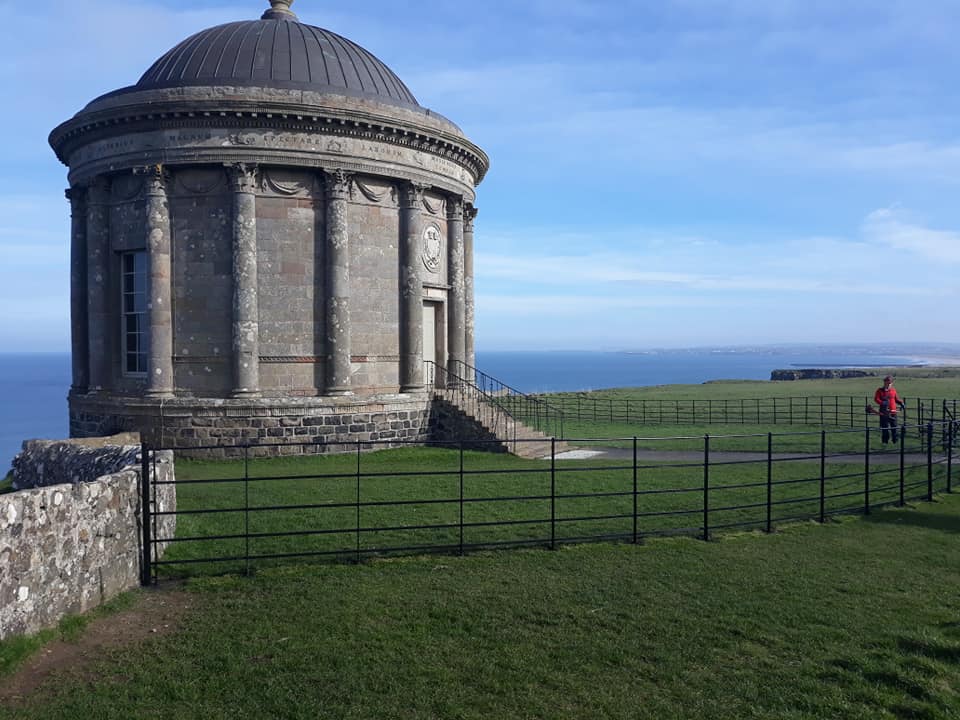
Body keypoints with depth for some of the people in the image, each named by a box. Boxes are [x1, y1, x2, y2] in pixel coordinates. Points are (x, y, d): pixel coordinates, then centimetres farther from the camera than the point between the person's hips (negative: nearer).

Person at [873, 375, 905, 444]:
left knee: (894, 427, 7)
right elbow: (876, 399, -12)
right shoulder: (880, 390, -2)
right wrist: (882, 403, -30)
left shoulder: (893, 390, 11)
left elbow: (896, 399, 21)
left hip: (893, 412, 3)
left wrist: (900, 402, 0)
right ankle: (885, 441, 11)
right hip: (884, 412, -3)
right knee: (884, 427, 0)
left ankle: (895, 440, 20)